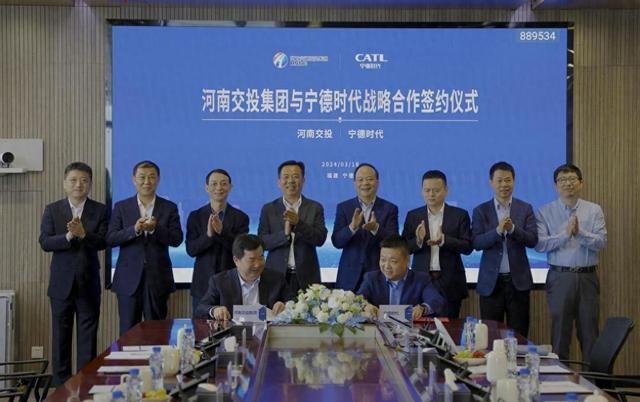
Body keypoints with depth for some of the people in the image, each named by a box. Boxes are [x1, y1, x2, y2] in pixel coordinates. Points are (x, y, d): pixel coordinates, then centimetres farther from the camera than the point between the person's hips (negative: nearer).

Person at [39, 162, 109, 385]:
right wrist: (68, 236, -22)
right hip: (61, 283, 1)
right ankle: (61, 384, 15)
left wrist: (83, 234, -26)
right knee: (60, 336, 6)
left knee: (88, 336, 3)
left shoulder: (100, 211, 2)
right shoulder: (52, 210, 4)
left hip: (89, 283, -1)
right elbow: (45, 243, -6)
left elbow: (104, 242, -8)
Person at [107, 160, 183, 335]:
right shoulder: (121, 207, 7)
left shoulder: (169, 208, 6)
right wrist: (134, 229, -18)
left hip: (158, 279, 0)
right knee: (127, 332, 2)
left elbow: (177, 239, -3)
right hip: (129, 279, 0)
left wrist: (155, 229, -19)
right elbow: (110, 239, -2)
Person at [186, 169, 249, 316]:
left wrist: (222, 232, -21)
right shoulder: (195, 216, 6)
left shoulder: (240, 217, 3)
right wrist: (208, 235, -19)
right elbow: (190, 249, -2)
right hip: (203, 283, 1)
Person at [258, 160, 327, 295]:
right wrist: (284, 233, -17)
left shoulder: (315, 208, 6)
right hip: (277, 275, 0)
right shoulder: (268, 209, 7)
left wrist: (298, 223, -19)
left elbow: (320, 239, -4)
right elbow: (261, 242, 0)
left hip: (306, 277, 0)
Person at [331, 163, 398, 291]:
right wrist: (352, 227, -23)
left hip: (379, 275, 0)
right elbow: (336, 242, -4)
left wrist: (376, 228, -24)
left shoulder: (389, 209, 3)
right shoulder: (343, 208, 6)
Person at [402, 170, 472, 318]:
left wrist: (444, 240, -21)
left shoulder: (460, 215, 3)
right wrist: (418, 241, -18)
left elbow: (468, 247, -4)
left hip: (450, 283, -1)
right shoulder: (413, 216, 8)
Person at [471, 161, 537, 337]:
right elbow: (476, 243, -7)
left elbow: (533, 240, -5)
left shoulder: (525, 209, 5)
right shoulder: (481, 211, 4)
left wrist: (513, 228, -21)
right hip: (491, 281, 0)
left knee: (519, 334, 4)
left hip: (518, 281, 0)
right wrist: (498, 231, -22)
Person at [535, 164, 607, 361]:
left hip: (587, 277, 1)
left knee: (590, 331, 5)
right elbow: (540, 244, -9)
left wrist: (579, 233, -21)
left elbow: (601, 242, -5)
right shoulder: (546, 212, 2)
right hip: (560, 277, -1)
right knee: (559, 331, 5)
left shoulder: (594, 210, 6)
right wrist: (565, 234, -19)